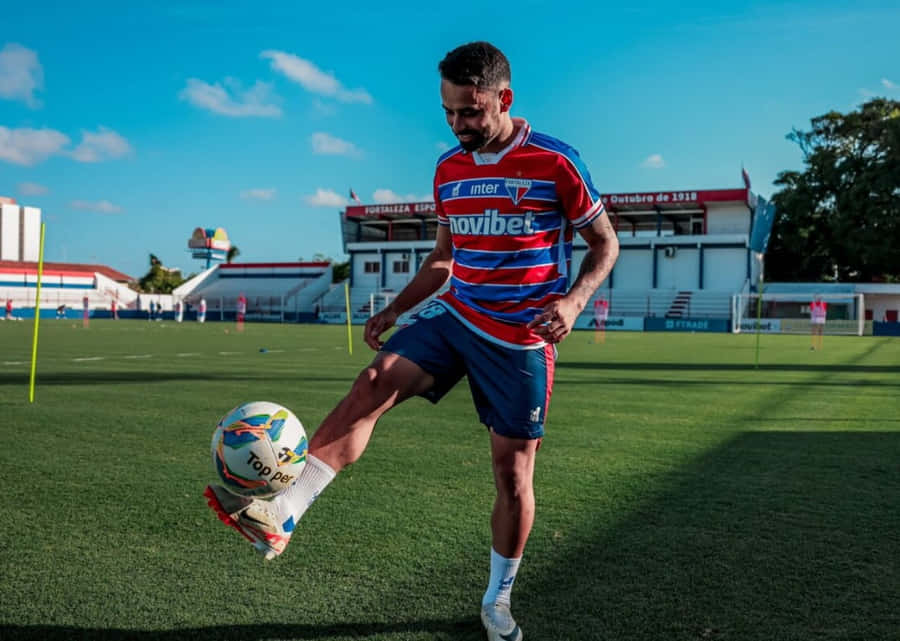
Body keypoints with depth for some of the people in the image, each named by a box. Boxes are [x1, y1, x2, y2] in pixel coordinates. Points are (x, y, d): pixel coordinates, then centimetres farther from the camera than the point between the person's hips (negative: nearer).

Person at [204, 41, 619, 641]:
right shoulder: (449, 169, 6)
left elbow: (606, 243, -3)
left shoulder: (556, 162, -10)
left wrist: (574, 300, -20)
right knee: (373, 384, -21)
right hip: (454, 317, 4)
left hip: (521, 341, -4)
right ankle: (282, 514, -25)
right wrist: (395, 309, 9)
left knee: (513, 475, 3)